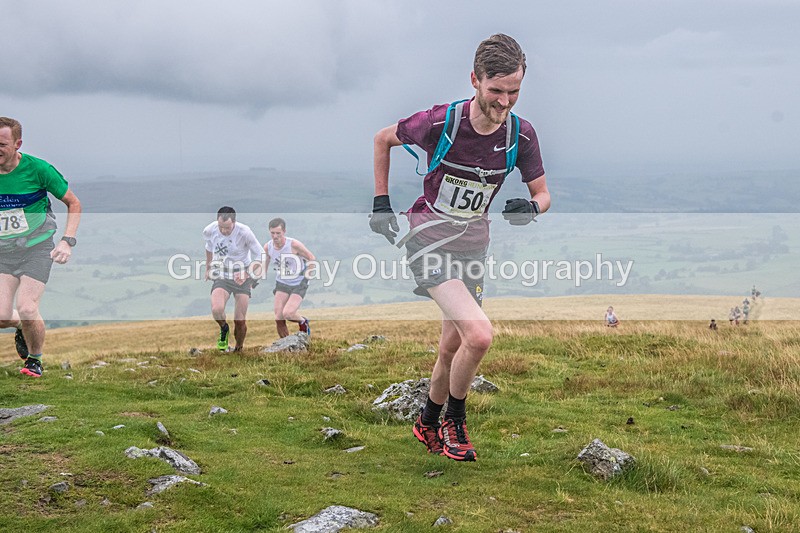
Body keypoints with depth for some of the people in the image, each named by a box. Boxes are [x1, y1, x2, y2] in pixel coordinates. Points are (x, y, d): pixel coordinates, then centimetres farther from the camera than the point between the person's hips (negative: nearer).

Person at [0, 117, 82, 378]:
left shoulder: (37, 169, -13)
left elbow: (73, 203, -2)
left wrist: (67, 241, -12)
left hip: (37, 248, -3)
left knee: (26, 309, -17)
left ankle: (35, 359, 13)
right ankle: (21, 328, 30)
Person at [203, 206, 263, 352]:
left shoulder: (244, 232, -20)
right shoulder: (209, 231, -10)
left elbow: (260, 256, -10)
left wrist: (247, 273, -24)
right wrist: (208, 268, 24)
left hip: (243, 278, -1)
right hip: (221, 276, 1)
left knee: (240, 322, -3)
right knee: (216, 309, -27)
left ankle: (238, 349, 25)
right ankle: (224, 329, 7)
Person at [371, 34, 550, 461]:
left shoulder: (521, 134, -9)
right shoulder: (440, 122, -20)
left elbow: (542, 193, 3)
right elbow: (383, 139, -1)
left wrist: (531, 208, -21)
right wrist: (381, 203, -1)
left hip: (473, 245, 5)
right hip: (428, 239, -5)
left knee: (452, 348, 14)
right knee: (479, 334, -22)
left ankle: (427, 425, 39)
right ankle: (455, 419, 3)